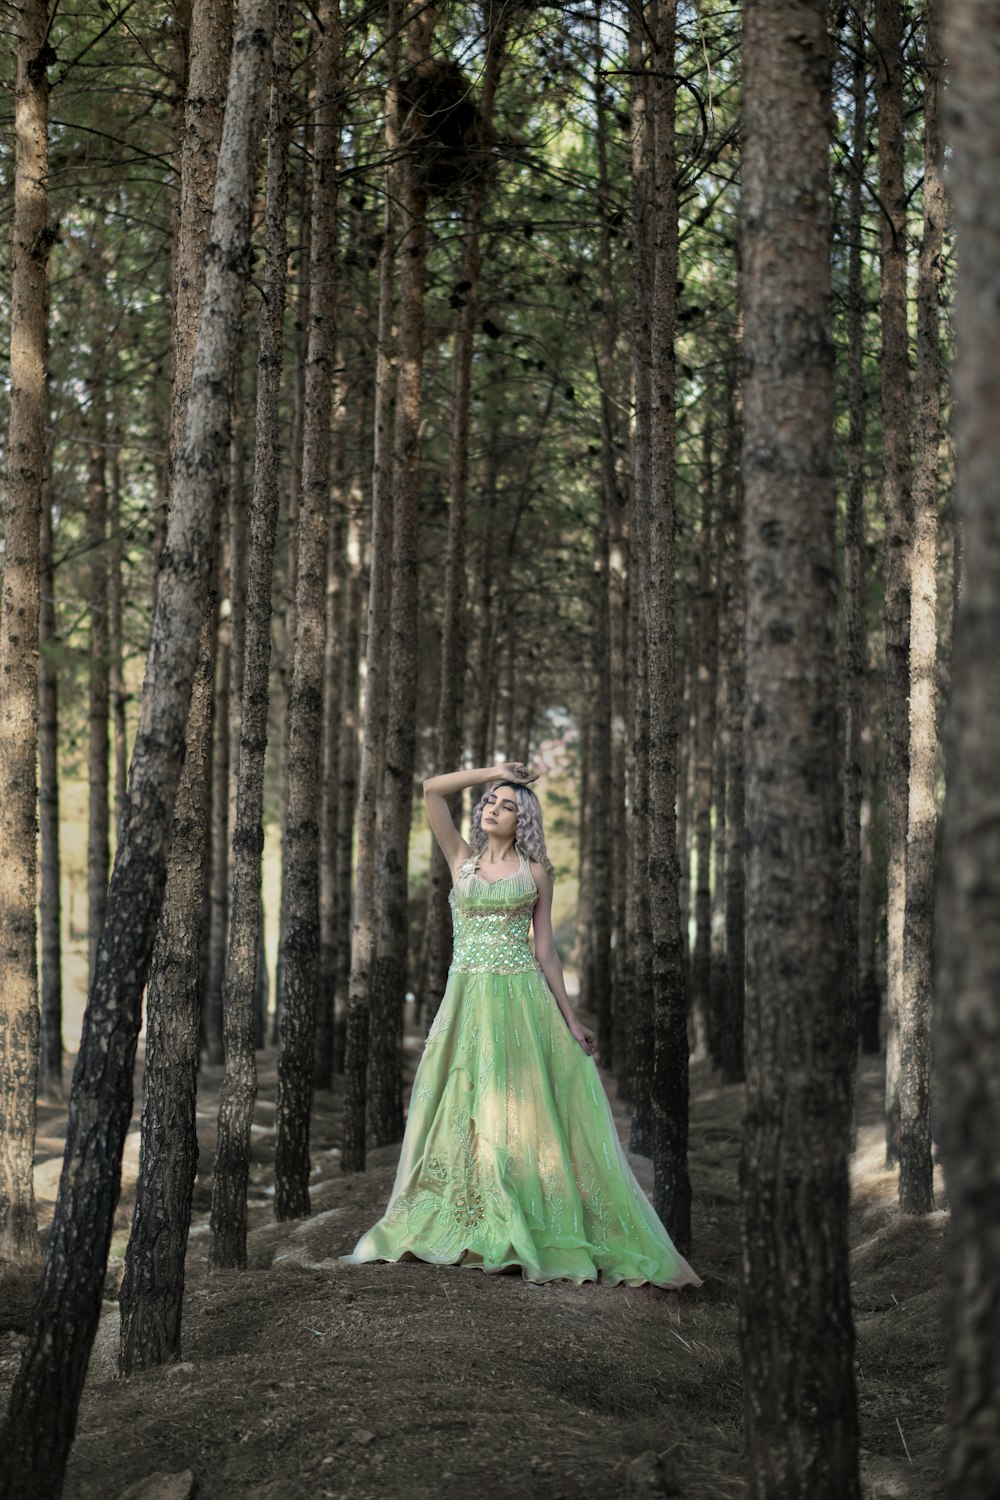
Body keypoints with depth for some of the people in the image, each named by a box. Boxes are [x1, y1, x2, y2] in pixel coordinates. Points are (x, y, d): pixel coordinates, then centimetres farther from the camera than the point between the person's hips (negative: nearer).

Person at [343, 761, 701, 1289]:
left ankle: (532, 1233, 0)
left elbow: (544, 947, 6)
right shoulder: (462, 859, 10)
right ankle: (465, 1227, 9)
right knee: (463, 1113, 2)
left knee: (521, 1114, -3)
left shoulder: (535, 871, 7)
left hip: (520, 998, -2)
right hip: (466, 1000, 2)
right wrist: (491, 772, 7)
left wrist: (569, 1017, 2)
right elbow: (431, 789, 3)